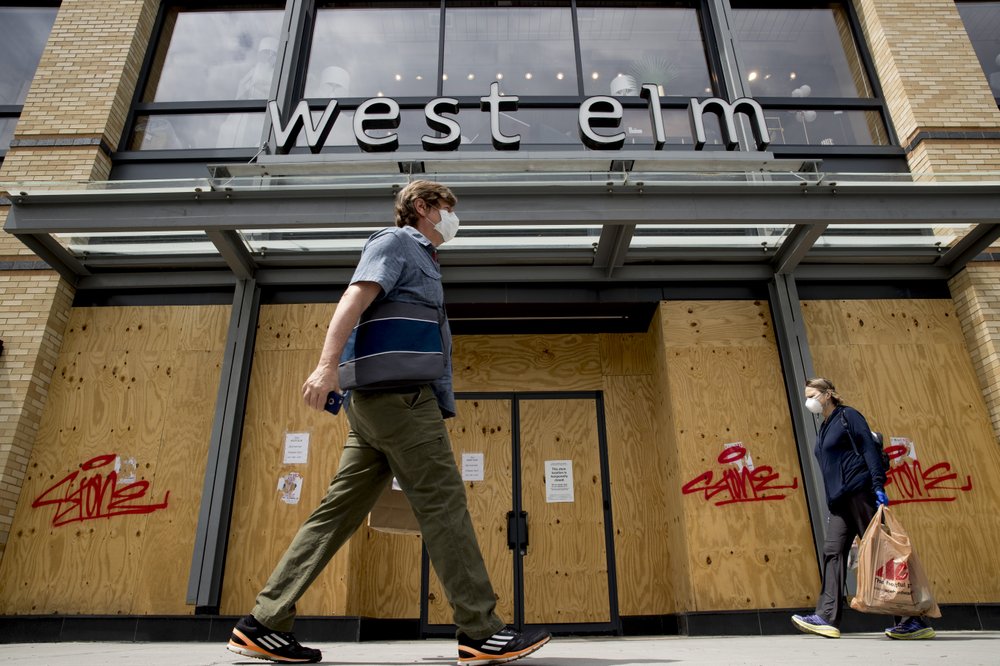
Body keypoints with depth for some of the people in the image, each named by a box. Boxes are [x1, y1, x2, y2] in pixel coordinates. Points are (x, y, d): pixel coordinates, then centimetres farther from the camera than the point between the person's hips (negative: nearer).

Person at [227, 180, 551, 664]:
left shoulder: (423, 260, 32)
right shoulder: (397, 241, 5)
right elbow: (355, 297, -12)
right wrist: (327, 363, -26)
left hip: (381, 402, 10)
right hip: (397, 390, -10)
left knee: (339, 510, 5)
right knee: (443, 501, -10)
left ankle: (263, 623, 9)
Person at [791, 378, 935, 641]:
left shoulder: (847, 416, -1)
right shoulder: (825, 428, 22)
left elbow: (870, 449, -11)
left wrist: (878, 486, -21)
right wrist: (831, 504, 20)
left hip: (860, 491, -8)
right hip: (840, 500, 8)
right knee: (833, 551, -2)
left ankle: (916, 621, 3)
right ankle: (827, 618, -6)